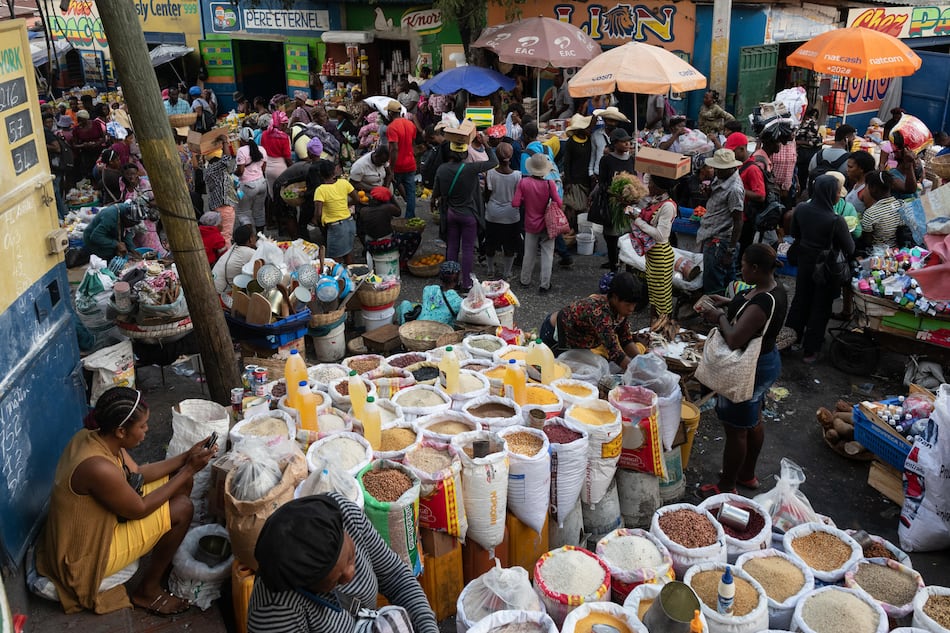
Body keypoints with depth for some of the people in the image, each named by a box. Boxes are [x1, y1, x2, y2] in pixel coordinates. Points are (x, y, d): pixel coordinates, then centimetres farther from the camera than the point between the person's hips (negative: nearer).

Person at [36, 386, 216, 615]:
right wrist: (188, 470, -18)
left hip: (94, 522, 9)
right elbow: (139, 510, -22)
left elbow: (137, 473, 5)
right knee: (181, 508, -15)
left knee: (180, 482, 5)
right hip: (85, 556, -9)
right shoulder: (99, 467, -36)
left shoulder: (96, 436, -8)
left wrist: (186, 457, -4)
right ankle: (147, 592, 4)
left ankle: (168, 556, 25)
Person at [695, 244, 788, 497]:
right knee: (753, 421, 24)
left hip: (750, 369, -10)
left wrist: (720, 317, -19)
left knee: (735, 429, 6)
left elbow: (734, 340, -36)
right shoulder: (774, 288, -2)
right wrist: (729, 304, 3)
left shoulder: (762, 303, -33)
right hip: (765, 361, 10)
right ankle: (747, 475, 43)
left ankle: (726, 486, 23)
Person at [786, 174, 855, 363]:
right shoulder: (836, 221, -29)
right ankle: (810, 351, 23)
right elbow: (850, 249, -17)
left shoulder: (801, 209, -13)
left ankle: (794, 339, 39)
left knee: (801, 300, 23)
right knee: (820, 308, 11)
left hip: (805, 262, 5)